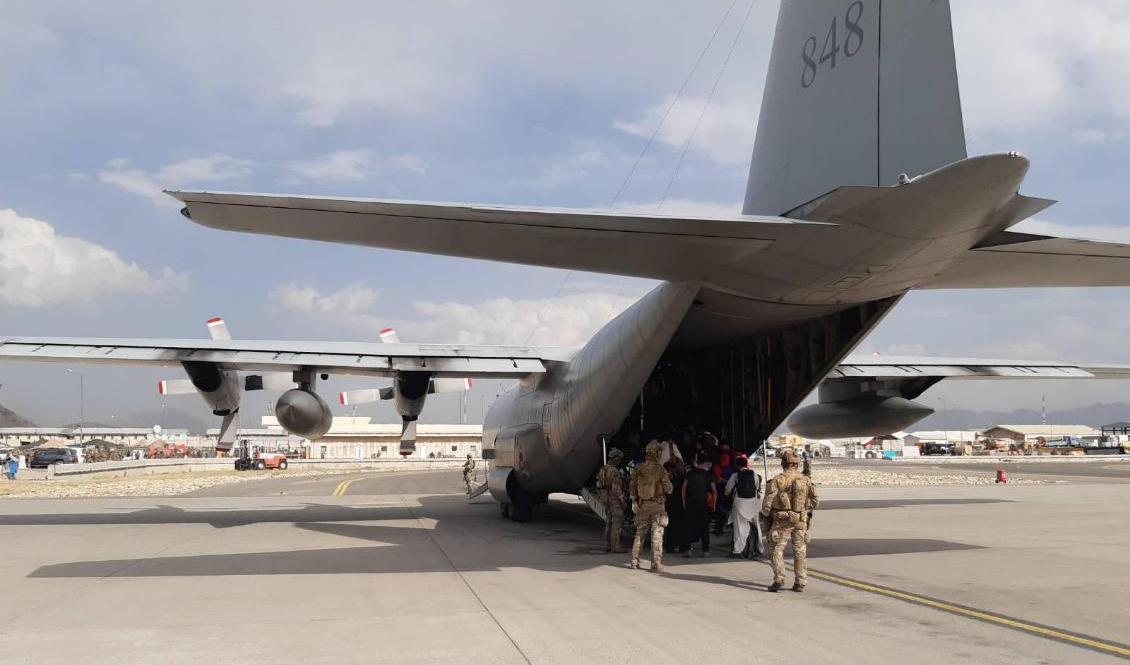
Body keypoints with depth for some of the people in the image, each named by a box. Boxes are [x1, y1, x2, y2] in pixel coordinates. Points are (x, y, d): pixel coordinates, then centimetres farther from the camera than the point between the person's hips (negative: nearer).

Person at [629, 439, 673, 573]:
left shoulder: (639, 469, 3)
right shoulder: (660, 469, -10)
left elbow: (632, 486, 4)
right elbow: (668, 488, -10)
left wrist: (634, 502, 7)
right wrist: (669, 486, 12)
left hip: (642, 505, 4)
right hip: (657, 505, -4)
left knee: (640, 533, 13)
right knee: (657, 534, -1)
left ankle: (634, 561, 15)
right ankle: (656, 564, -4)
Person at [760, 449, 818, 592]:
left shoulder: (776, 481, -12)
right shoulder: (806, 480, 0)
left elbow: (767, 504, -10)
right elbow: (815, 501, 9)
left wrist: (766, 515, 8)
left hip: (781, 521, -3)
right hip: (801, 521, 3)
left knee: (778, 550, 5)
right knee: (800, 551, 11)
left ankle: (779, 580, -5)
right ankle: (800, 583, 12)